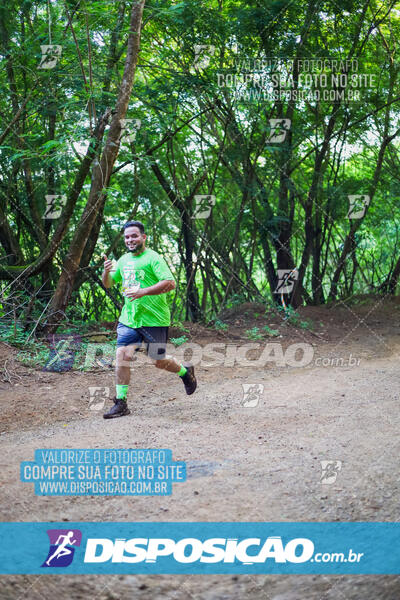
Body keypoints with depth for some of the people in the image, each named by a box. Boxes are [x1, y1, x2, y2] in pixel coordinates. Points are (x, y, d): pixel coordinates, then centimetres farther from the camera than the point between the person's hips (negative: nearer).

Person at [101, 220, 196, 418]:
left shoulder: (153, 258, -10)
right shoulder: (124, 260, 13)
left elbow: (170, 283, -20)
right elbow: (108, 284, 23)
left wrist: (142, 292, -27)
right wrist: (107, 271, 0)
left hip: (154, 320, -5)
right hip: (128, 319, 6)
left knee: (159, 361, 4)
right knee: (122, 356, -8)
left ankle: (185, 372, 36)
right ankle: (120, 403, -1)